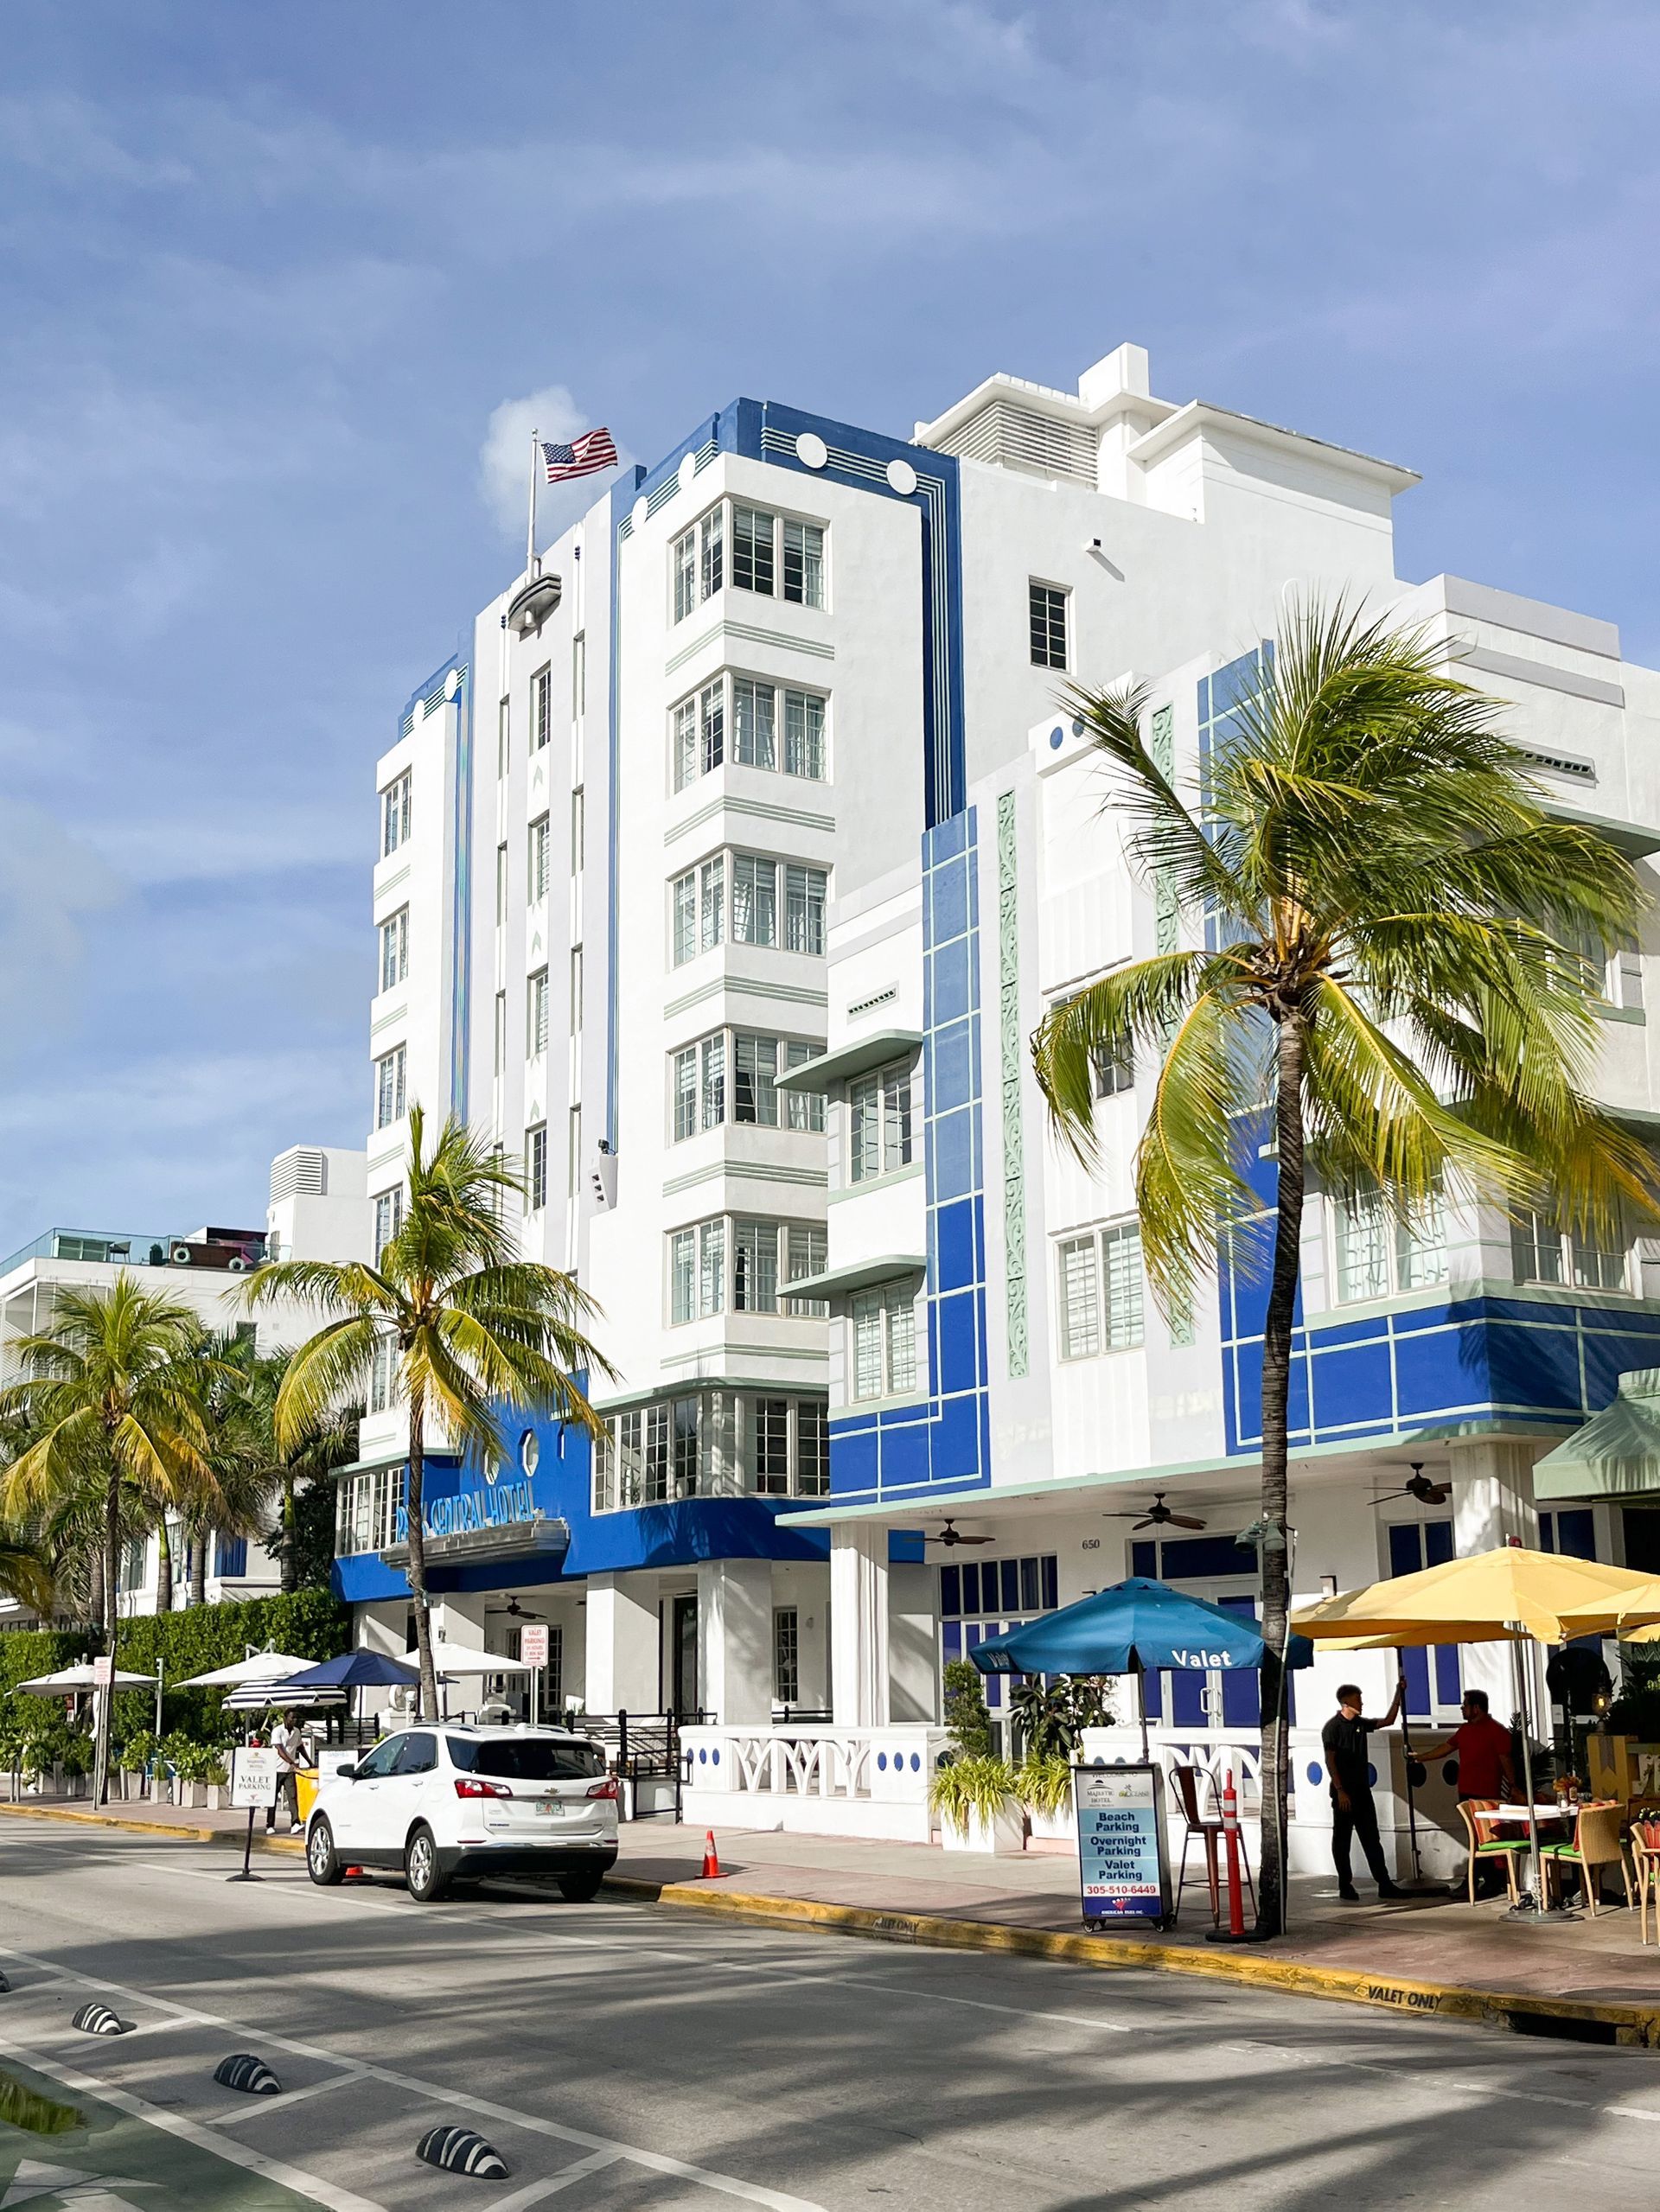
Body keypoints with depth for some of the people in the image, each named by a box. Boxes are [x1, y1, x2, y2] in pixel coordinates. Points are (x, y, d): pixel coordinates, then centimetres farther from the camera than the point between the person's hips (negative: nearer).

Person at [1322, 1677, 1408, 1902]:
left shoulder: (1360, 1724, 11)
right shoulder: (1333, 1727, -10)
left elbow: (1388, 1721, 16)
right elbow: (1330, 1761, -13)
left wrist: (1399, 1693, 10)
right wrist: (1340, 1791, -19)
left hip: (1362, 1791, 7)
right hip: (1344, 1794, -7)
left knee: (1372, 1839, 6)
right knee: (1342, 1840, 2)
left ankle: (1384, 1885, 7)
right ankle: (1345, 1887, 8)